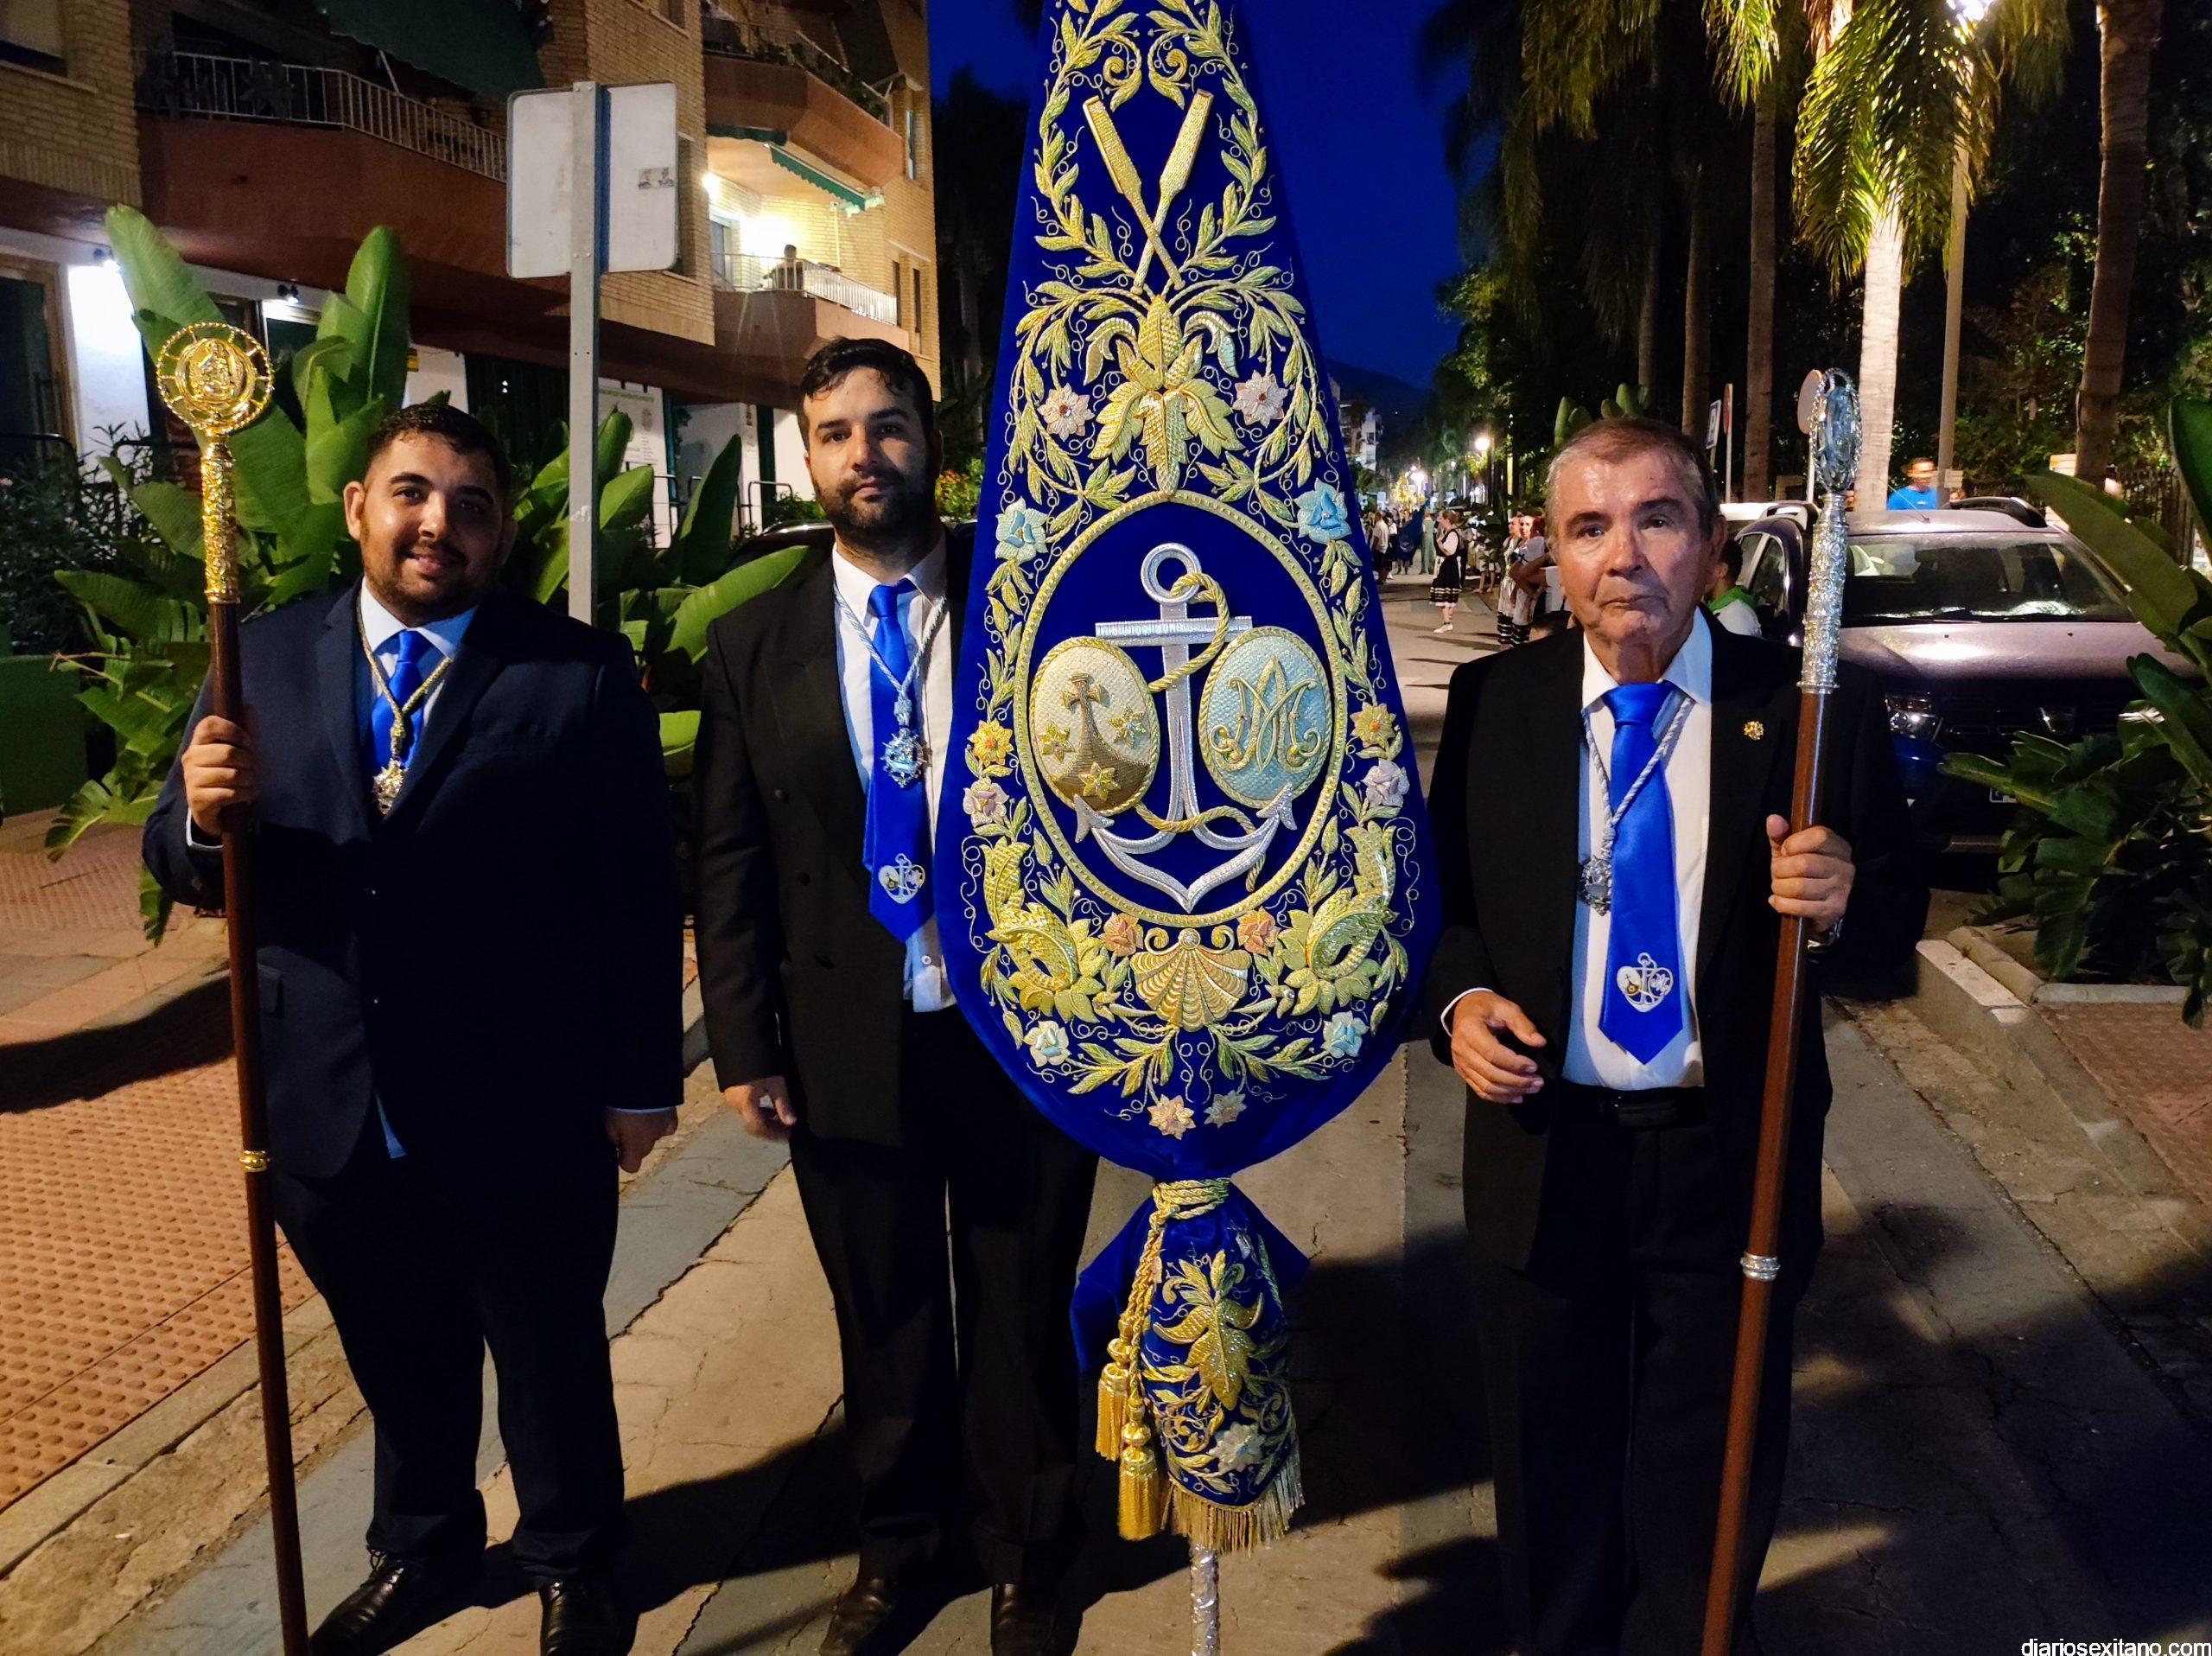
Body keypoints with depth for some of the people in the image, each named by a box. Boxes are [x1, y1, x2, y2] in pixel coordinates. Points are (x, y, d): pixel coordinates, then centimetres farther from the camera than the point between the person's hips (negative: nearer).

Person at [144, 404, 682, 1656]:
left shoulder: (582, 674, -8)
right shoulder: (266, 660, 2)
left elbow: (641, 893, -8)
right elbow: (187, 868, 3)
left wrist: (643, 1081, -7)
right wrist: (201, 814, -20)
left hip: (522, 1118, -3)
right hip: (334, 1115, 3)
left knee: (551, 1358, 17)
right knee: (400, 1362, 23)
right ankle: (424, 1549, 50)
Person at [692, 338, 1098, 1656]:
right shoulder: (755, 644, 2)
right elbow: (729, 862, 4)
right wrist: (744, 1044, 0)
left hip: (1022, 1036, -1)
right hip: (847, 1045, 2)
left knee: (1021, 1314, 15)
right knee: (886, 1323, 18)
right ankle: (900, 1550, 43)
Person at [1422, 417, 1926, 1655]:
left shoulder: (1811, 708, -8)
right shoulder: (1493, 702, -4)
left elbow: (1898, 920, -3)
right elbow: (1445, 899, 5)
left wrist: (1845, 896, -25)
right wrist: (1460, 1000, -14)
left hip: (1731, 1161, -1)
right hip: (1544, 1154, 1)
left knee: (1713, 1475, 20)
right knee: (1552, 1463, 22)